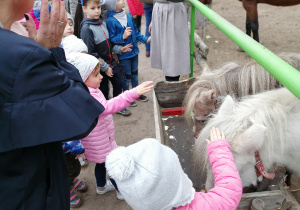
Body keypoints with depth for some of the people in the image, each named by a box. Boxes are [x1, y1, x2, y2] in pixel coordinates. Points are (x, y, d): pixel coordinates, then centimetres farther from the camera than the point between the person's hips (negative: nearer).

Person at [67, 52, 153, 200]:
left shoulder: (89, 91, 1)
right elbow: (107, 107, -49)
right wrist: (133, 93, -54)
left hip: (102, 138, 10)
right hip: (100, 143, -10)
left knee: (102, 162, 27)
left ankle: (101, 186, 47)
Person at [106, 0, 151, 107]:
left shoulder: (128, 15, -1)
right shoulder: (110, 20, -18)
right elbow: (111, 39, -18)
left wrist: (145, 39, 7)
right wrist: (123, 37, -32)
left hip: (134, 51, 6)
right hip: (123, 54, -6)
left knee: (134, 74, 22)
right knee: (126, 76, 9)